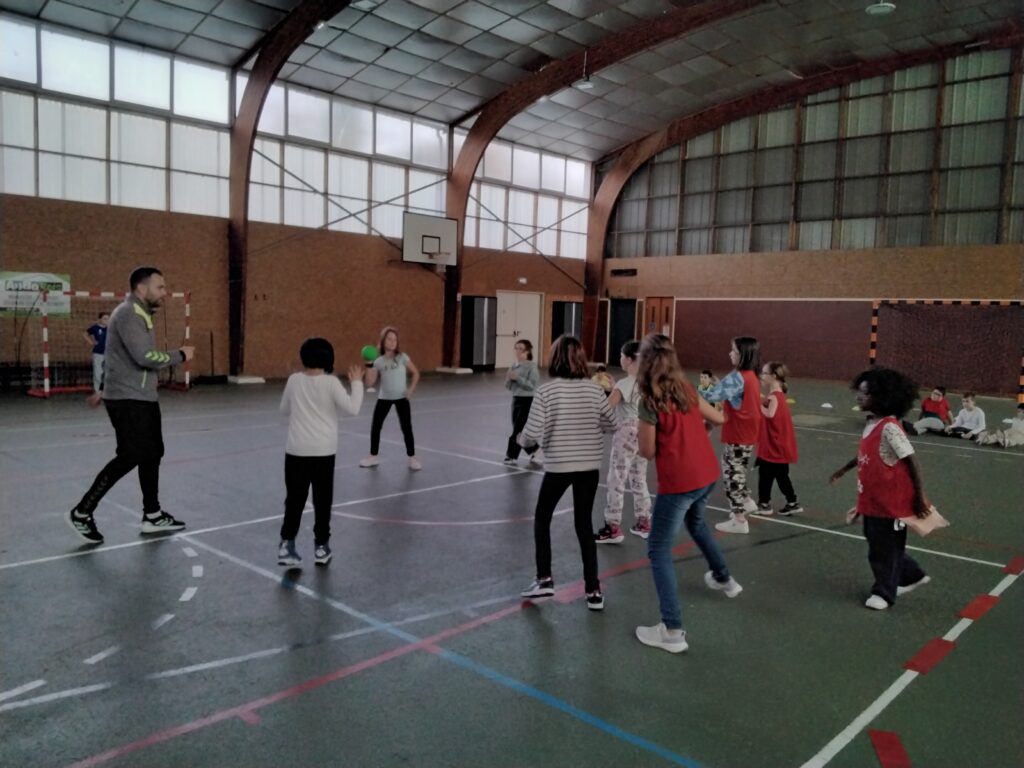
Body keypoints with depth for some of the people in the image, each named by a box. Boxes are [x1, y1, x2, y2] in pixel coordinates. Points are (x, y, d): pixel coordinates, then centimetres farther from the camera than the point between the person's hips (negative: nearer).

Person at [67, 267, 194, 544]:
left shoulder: (139, 314, 16)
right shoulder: (129, 314, -16)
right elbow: (145, 357, -24)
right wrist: (180, 355, -12)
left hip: (142, 398, 10)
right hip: (128, 400, -10)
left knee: (152, 453, 11)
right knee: (130, 457, -10)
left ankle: (152, 516, 19)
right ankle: (82, 513, 2)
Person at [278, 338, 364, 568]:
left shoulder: (294, 380, 0)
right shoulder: (330, 383, -10)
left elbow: (285, 410, 12)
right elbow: (352, 408, -11)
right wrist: (357, 383, -1)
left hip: (296, 450, 2)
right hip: (323, 451, -2)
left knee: (294, 499, 10)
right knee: (322, 500, 10)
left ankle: (286, 545, 8)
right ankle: (321, 546, 18)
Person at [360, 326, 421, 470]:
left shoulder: (402, 357, -5)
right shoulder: (378, 361, 0)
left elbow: (415, 373, 0)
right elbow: (369, 383, -5)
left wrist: (411, 389, -10)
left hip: (401, 398, -2)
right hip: (384, 398, 2)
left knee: (406, 428, -2)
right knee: (375, 426, 5)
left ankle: (412, 458, 9)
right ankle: (373, 457, 21)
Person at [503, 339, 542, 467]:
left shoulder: (532, 366, -11)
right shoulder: (514, 365, 8)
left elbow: (532, 385, -20)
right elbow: (508, 386, 11)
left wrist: (518, 378, -23)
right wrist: (509, 379, -10)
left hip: (528, 401, -7)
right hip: (516, 399, 7)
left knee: (518, 429, -6)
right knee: (518, 429, 12)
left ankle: (512, 456, 5)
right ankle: (533, 453, 25)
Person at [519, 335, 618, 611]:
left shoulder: (546, 391, -13)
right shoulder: (594, 389, -3)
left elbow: (532, 434, -15)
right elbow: (613, 425, 5)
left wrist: (522, 440, 7)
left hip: (558, 466, -3)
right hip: (589, 467, 3)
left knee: (542, 518, 18)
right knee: (584, 523, 14)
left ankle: (544, 579, 17)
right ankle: (593, 590, 14)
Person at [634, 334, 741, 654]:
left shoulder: (650, 402, -18)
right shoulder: (686, 389, 3)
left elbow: (647, 451, -12)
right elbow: (718, 418, 17)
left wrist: (641, 429, 5)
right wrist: (716, 411, 40)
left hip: (678, 482, -8)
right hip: (707, 474, 8)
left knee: (659, 550, 1)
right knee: (696, 523, 36)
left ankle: (672, 631, -3)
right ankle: (724, 579, 57)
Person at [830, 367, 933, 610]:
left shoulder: (890, 427, -23)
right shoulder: (872, 423, 3)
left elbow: (911, 462, -19)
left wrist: (919, 498, -15)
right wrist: (843, 469, 30)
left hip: (891, 501, -9)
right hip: (874, 499, 9)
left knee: (885, 547, 7)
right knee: (878, 543, 21)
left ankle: (884, 592, 25)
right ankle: (912, 576, 40)